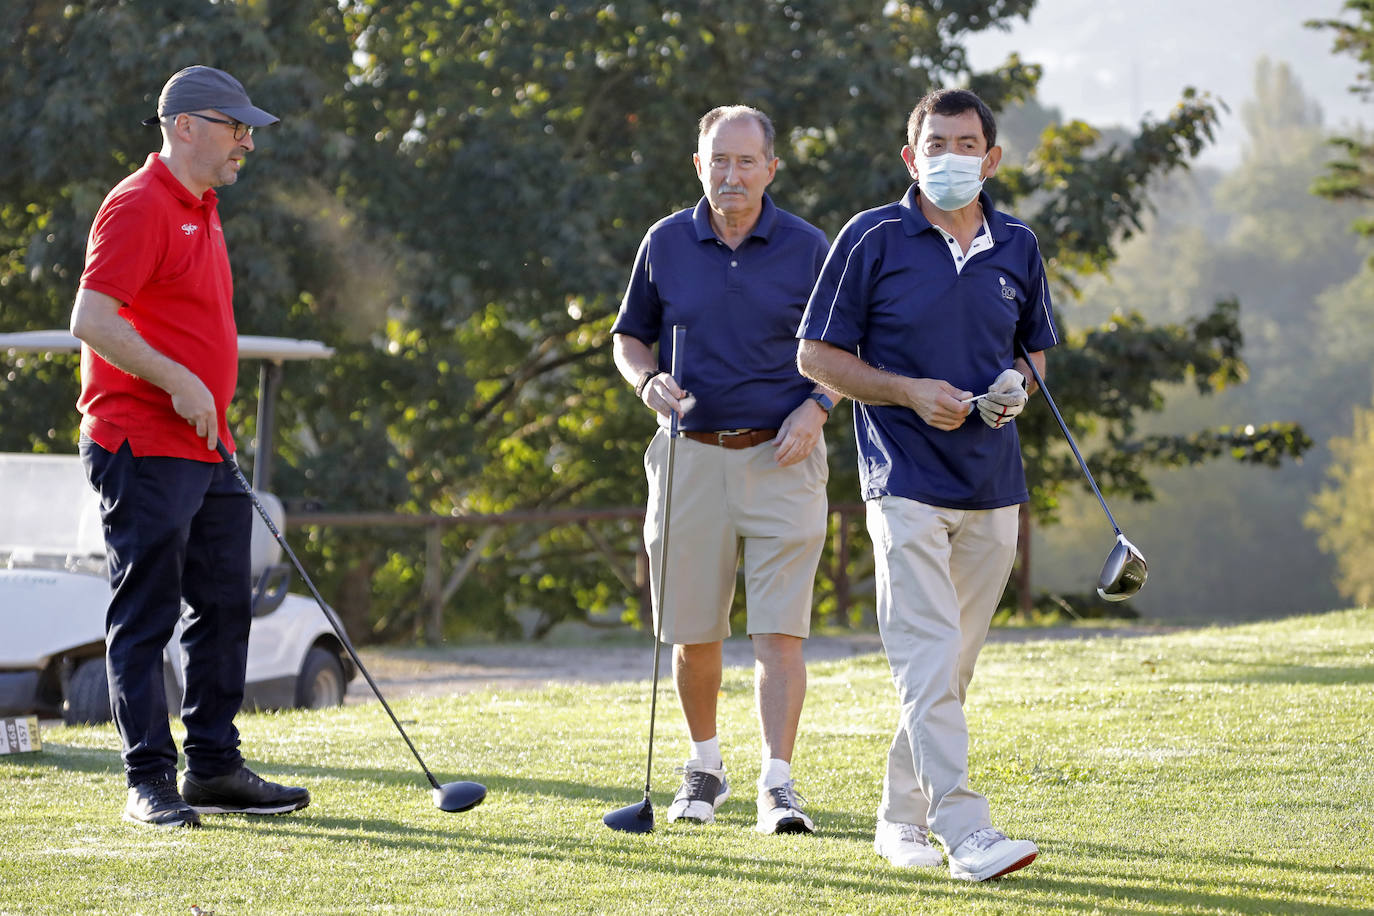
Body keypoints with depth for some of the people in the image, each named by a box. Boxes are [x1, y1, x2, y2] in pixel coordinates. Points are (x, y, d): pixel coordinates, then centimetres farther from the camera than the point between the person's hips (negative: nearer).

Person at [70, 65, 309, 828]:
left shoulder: (200, 213, 18)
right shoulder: (137, 207, -13)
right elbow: (92, 320, -21)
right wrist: (178, 382, -21)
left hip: (203, 450, 10)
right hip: (142, 449, -10)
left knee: (224, 608, 11)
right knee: (145, 614, -6)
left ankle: (214, 767, 19)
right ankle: (150, 783, -4)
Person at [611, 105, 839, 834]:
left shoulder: (807, 248, 1)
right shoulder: (665, 244, 5)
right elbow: (629, 339, 14)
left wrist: (815, 410, -9)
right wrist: (648, 382, -7)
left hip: (780, 459, -2)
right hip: (691, 455, 2)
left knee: (779, 629, -10)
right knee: (693, 632, 7)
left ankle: (778, 783, -11)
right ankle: (705, 766, 27)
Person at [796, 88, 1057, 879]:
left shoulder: (1018, 247, 10)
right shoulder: (872, 241, -3)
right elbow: (817, 355, -1)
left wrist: (1018, 385, -2)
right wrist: (910, 392, -14)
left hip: (992, 485, 5)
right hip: (906, 480, -5)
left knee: (954, 664, 10)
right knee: (927, 656, -15)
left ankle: (903, 816, 23)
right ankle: (964, 828, -21)